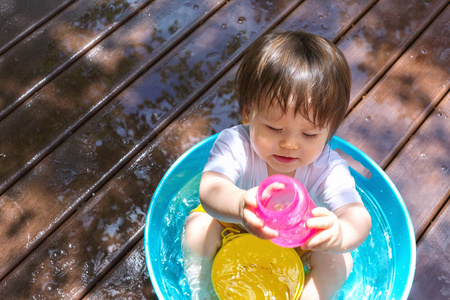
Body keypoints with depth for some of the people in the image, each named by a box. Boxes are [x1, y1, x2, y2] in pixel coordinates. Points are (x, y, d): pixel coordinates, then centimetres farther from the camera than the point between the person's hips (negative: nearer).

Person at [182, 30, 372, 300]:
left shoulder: (328, 168, -32)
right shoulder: (235, 145, -34)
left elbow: (359, 217, -42)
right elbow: (210, 189, -49)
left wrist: (339, 234, -68)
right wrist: (239, 205, -74)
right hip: (235, 227, 0)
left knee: (340, 263, -20)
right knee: (197, 230, -24)